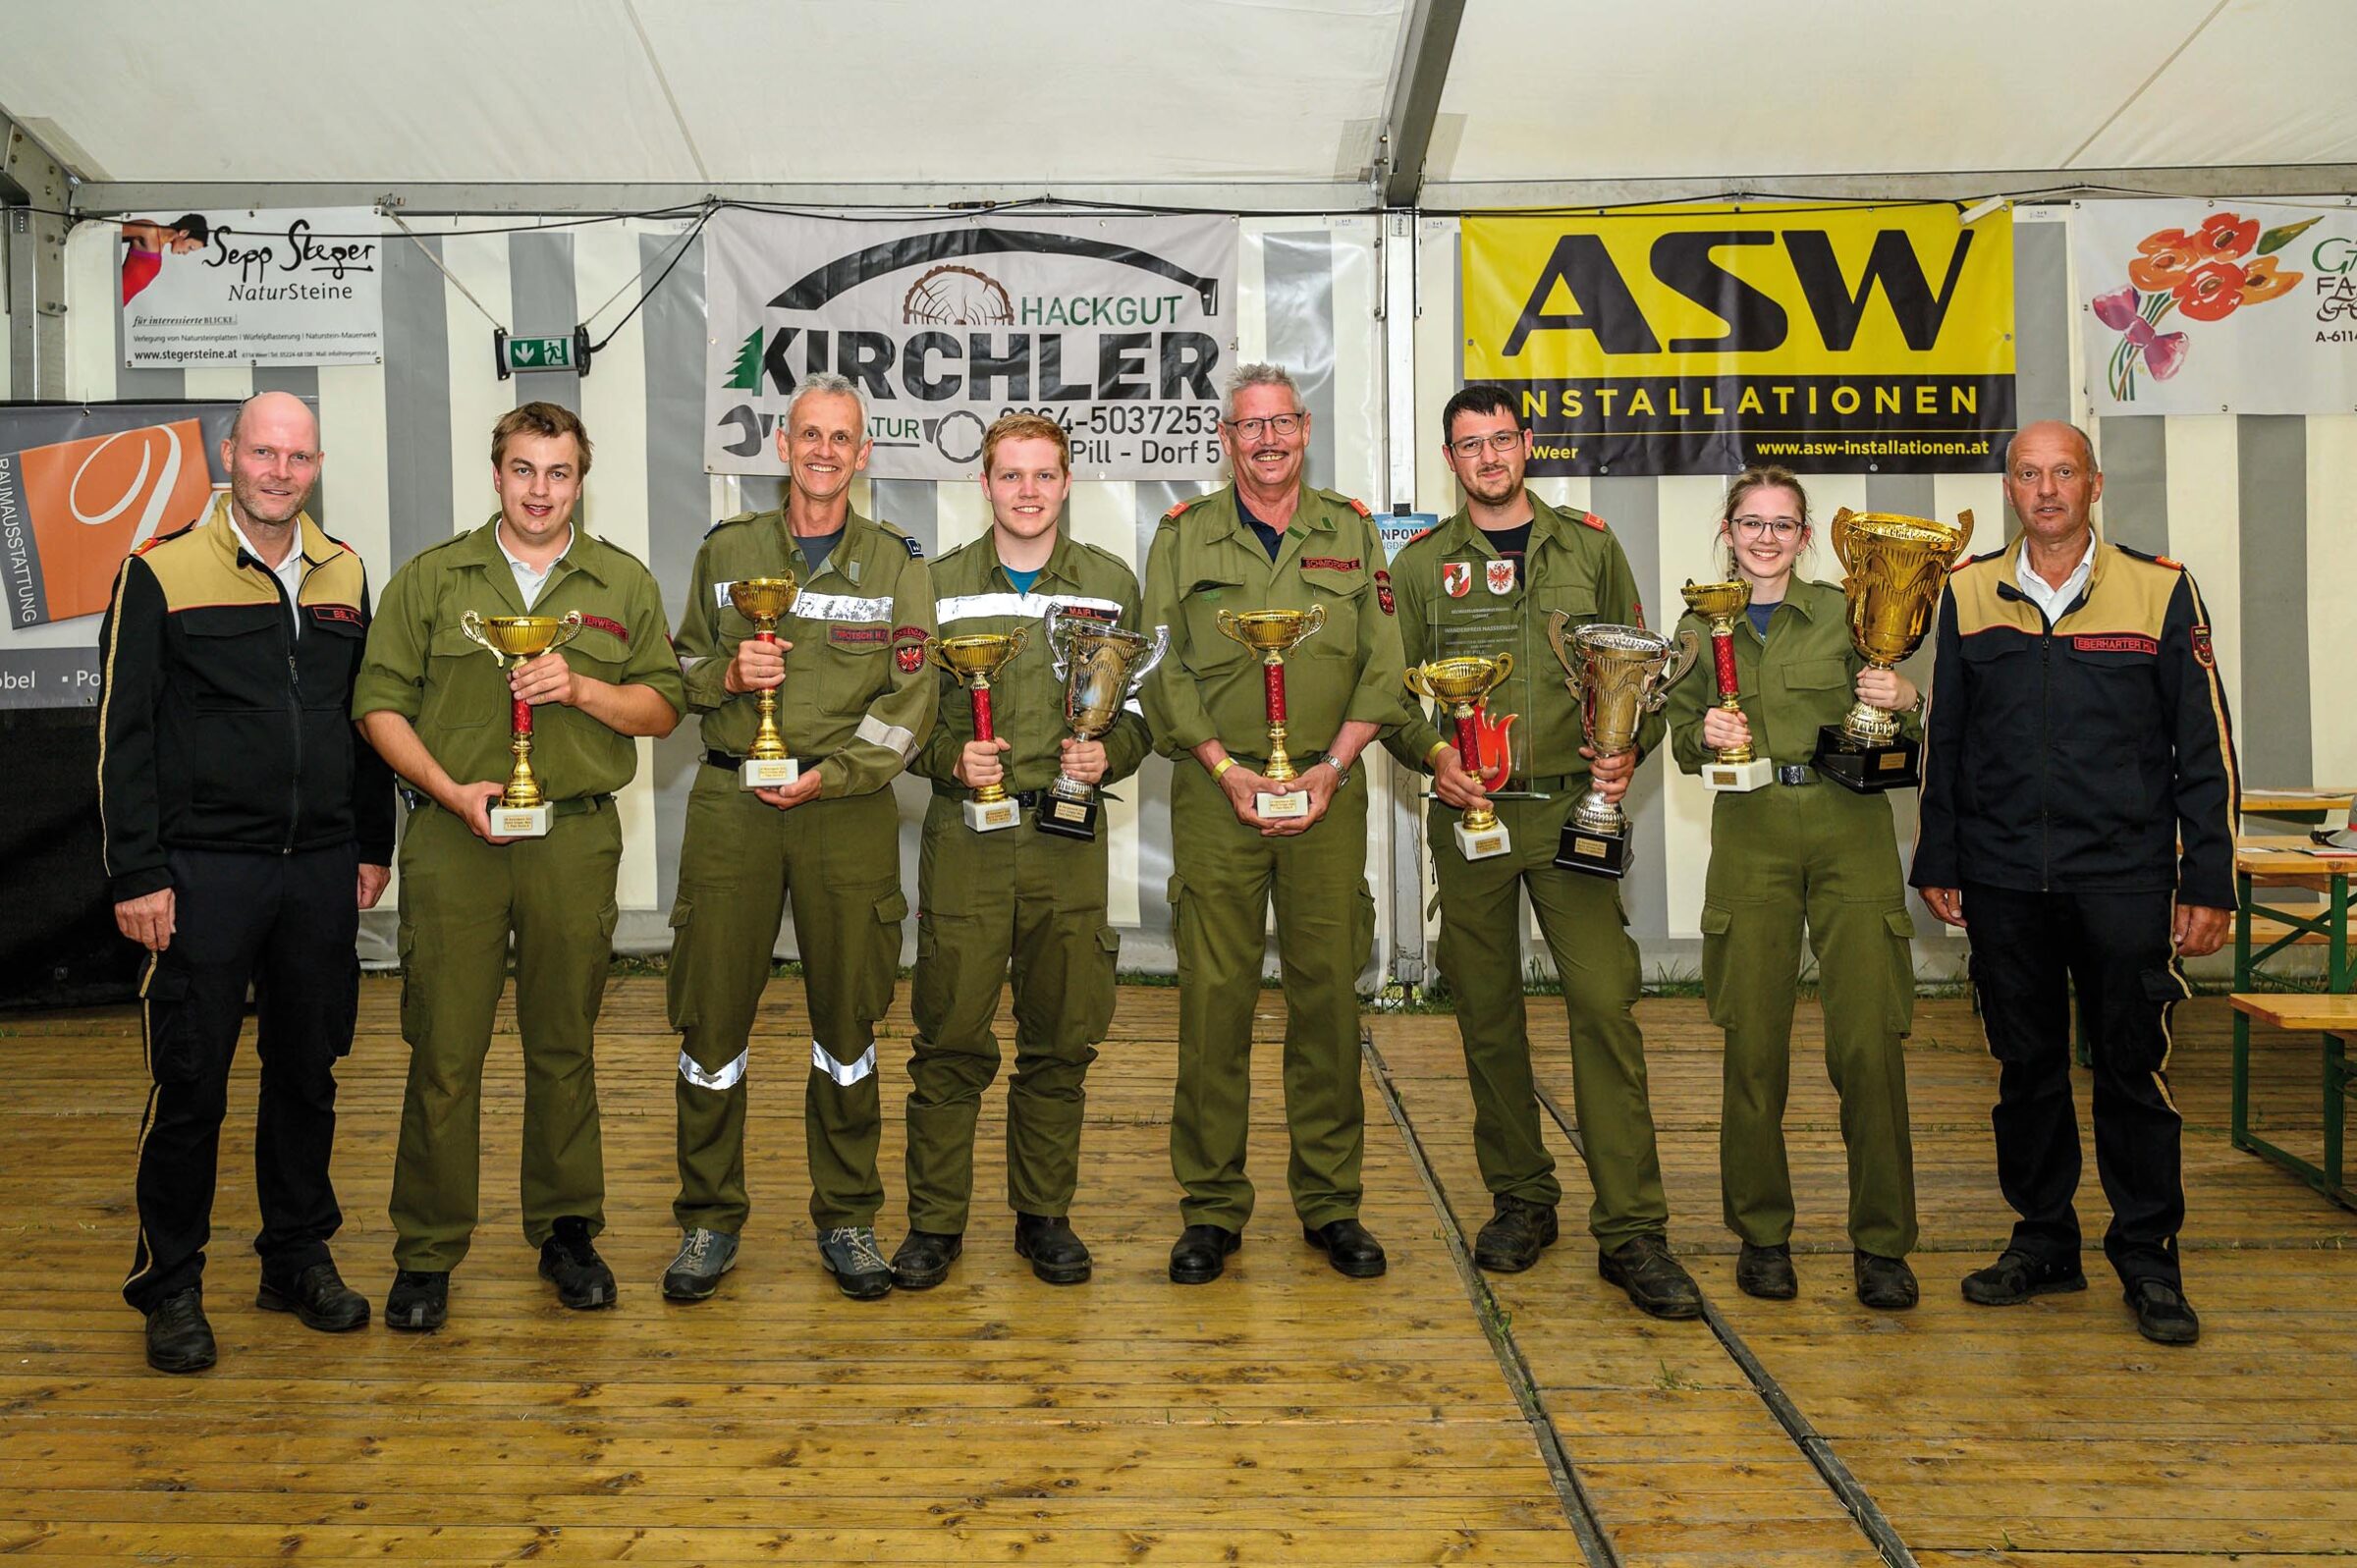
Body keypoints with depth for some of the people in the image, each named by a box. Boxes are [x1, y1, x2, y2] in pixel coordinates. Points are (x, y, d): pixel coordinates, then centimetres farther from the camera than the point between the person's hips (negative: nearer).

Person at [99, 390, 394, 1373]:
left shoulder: (343, 574, 10)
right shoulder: (163, 573, -3)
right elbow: (124, 733, -4)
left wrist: (373, 845, 12)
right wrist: (137, 873, -9)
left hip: (321, 870, 4)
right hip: (205, 873, -4)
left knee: (307, 1072, 12)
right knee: (190, 1085, 2)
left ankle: (299, 1261, 25)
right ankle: (170, 1286, 17)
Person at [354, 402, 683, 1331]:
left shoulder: (624, 585, 10)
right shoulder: (429, 580, 7)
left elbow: (663, 709, 8)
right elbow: (380, 704, 4)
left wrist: (581, 687, -10)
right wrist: (451, 789, -10)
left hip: (576, 840, 1)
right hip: (453, 839, -1)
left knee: (564, 1045, 10)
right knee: (443, 1052, 1)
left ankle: (566, 1230, 24)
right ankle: (426, 1253, 14)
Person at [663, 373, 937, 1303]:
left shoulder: (895, 563, 6)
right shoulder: (726, 550, 11)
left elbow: (913, 697, -1)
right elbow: (682, 668, 16)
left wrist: (832, 773, -12)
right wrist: (726, 674, -6)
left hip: (848, 805, -1)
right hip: (730, 801, 1)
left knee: (847, 1018, 6)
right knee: (711, 1010, 2)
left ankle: (847, 1218, 20)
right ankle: (709, 1219, 17)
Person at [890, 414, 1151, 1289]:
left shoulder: (1113, 585, 9)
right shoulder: (936, 586, 7)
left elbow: (1145, 710, 10)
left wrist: (1108, 755, -9)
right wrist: (950, 757, -11)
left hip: (1067, 836, 1)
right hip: (964, 836, -1)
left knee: (1061, 1039, 7)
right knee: (950, 1038, 1)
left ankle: (1045, 1214, 22)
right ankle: (935, 1221, 15)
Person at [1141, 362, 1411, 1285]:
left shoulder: (1351, 533, 11)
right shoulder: (1184, 536, 7)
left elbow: (1382, 666, 7)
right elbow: (1162, 671, 2)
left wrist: (1332, 766, -6)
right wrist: (1228, 769, -9)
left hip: (1327, 790, 1)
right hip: (1216, 790, -1)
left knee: (1328, 992, 3)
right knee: (1213, 996, -2)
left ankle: (1330, 1202, 15)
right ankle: (1212, 1208, 9)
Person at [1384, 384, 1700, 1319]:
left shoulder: (1590, 547, 11)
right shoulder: (1421, 564, 9)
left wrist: (1629, 750, -4)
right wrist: (1431, 753, -10)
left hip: (1573, 807, 0)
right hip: (1469, 813, 1)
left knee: (1605, 1003, -9)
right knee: (1487, 1011, 6)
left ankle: (1629, 1230, -3)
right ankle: (1520, 1198, 22)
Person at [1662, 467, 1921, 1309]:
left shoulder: (1844, 613, 8)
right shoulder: (1701, 626, 11)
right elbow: (1680, 740, 12)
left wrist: (1905, 701, -9)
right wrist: (1705, 733, -9)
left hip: (1851, 829, 0)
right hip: (1750, 836, 1)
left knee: (1869, 1041, -5)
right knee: (1754, 1042, 0)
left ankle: (1882, 1242, 9)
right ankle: (1761, 1233, 16)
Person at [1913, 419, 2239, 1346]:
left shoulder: (2160, 591, 1)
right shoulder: (1969, 594, 6)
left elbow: (2204, 746, 2)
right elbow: (1943, 740, 11)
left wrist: (2209, 882, -2)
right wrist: (1938, 863, 8)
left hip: (2124, 877, -2)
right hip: (2003, 879, 2)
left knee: (2134, 1067, 3)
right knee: (2024, 1067, 10)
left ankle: (2147, 1255, 17)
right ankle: (2044, 1239, 23)